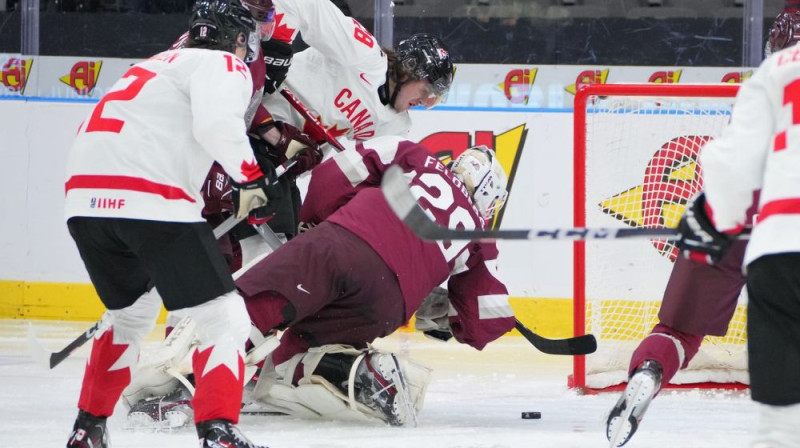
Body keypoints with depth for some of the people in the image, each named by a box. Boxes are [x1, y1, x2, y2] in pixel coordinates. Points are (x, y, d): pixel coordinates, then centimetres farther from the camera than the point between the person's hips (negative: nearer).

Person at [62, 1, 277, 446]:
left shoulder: (160, 63, 32)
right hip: (152, 201, -8)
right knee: (224, 317, -2)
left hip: (85, 199, 8)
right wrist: (251, 175, -4)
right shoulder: (223, 66, 5)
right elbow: (217, 123, -15)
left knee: (132, 310, 31)